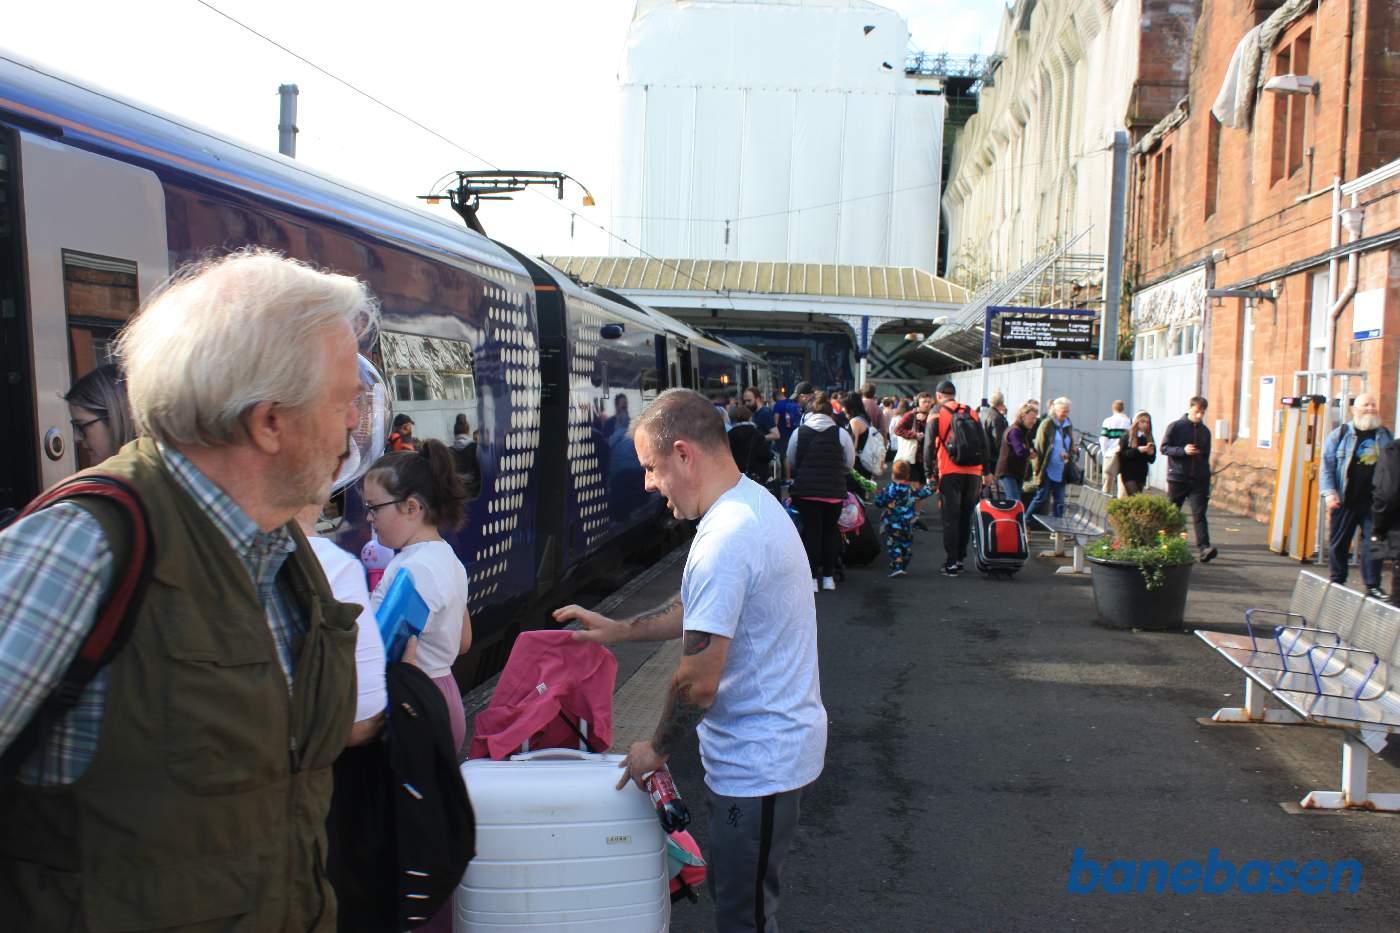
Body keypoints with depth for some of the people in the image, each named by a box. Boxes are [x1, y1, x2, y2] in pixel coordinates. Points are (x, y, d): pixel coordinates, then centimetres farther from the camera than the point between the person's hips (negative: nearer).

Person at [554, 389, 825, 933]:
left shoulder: (724, 540, -28)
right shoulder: (752, 500, 5)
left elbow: (698, 682, -26)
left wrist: (657, 750, -9)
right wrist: (620, 631, 15)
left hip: (758, 762, -10)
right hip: (772, 746, 10)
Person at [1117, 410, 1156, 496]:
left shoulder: (1148, 438, 7)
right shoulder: (1127, 437, -3)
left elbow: (1151, 460, 9)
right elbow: (1122, 454, -13)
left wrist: (1151, 453, -12)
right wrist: (1137, 450, -21)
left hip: (1141, 475, 4)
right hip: (1129, 475, -4)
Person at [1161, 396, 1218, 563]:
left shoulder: (1205, 431, 14)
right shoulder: (1175, 427, -1)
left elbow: (1206, 456, 21)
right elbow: (1164, 448, -5)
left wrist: (1206, 477, 15)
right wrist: (1183, 450, -20)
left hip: (1198, 480, 3)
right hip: (1177, 478, -2)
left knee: (1199, 514, -10)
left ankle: (1204, 548, -19)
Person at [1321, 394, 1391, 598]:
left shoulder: (1386, 435, 11)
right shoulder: (1340, 434, 1)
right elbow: (1327, 465, -2)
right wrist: (1329, 492, -13)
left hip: (1374, 502, 2)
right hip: (1345, 501, -2)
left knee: (1373, 543, -1)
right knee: (1339, 543, 6)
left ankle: (1372, 586, 5)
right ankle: (1337, 583, 18)